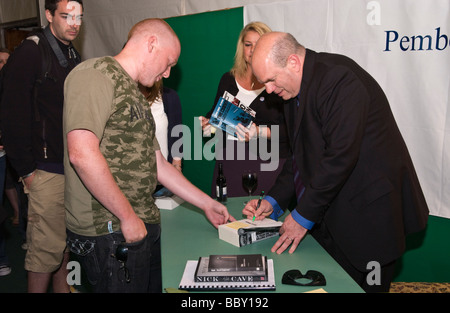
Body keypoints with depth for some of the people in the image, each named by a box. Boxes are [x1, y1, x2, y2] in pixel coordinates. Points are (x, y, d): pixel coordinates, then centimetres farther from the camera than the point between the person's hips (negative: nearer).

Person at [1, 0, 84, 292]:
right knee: (47, 246, -2)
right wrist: (26, 170, -13)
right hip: (47, 169, -7)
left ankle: (62, 286, 30)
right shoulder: (30, 53, -8)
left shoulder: (74, 57, 15)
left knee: (67, 239, 15)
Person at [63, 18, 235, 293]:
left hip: (143, 228, 9)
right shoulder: (95, 74, -10)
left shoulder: (136, 95, 21)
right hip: (110, 231, -9)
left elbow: (157, 164, 21)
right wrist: (128, 216, -17)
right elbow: (82, 153, -23)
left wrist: (207, 203, 19)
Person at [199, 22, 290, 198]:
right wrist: (206, 123, 2)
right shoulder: (228, 79, 14)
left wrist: (260, 132, -21)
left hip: (269, 163, -3)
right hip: (229, 159, 4)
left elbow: (290, 129, -8)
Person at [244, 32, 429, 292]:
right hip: (331, 214, 8)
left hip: (367, 214, -8)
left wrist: (304, 215, -18)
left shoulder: (338, 78, -20)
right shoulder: (296, 90, 10)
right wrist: (275, 200, 5)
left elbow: (340, 156, -25)